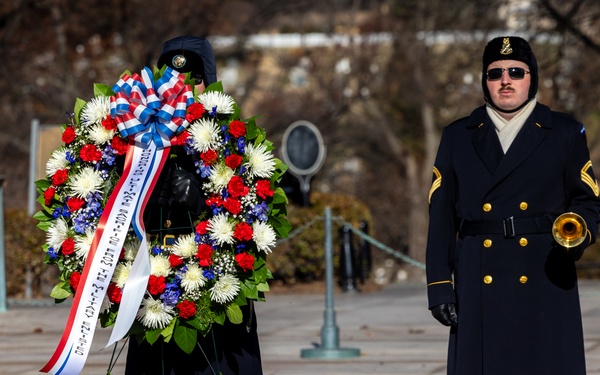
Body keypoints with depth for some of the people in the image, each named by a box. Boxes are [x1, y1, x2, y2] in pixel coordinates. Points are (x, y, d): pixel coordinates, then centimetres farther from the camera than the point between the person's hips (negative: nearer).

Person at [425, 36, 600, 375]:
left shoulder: (565, 134, 10)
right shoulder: (458, 137, 12)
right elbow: (442, 217, 9)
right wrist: (439, 284, 1)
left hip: (546, 289, -1)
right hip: (479, 292, 1)